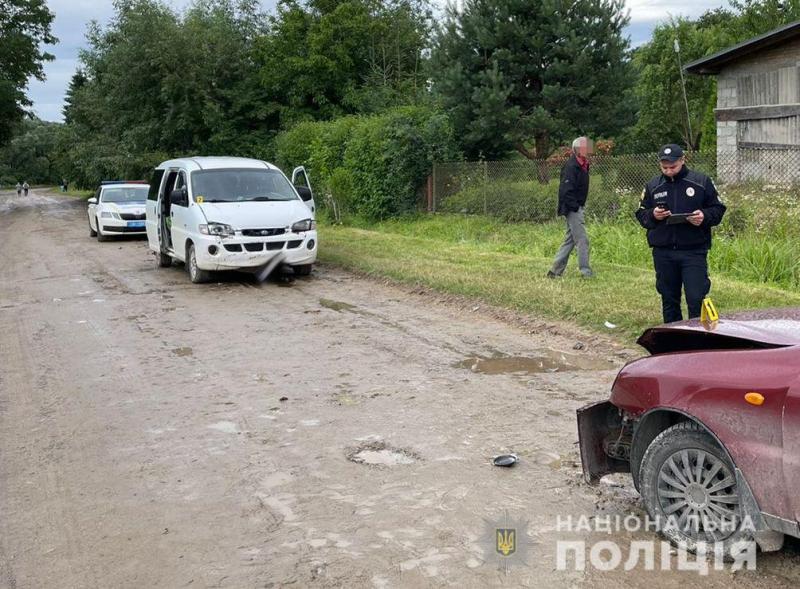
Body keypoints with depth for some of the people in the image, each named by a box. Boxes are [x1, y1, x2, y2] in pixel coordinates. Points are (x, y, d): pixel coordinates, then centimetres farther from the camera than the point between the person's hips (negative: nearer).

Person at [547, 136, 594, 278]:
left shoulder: (583, 165, 12)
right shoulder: (571, 166, -18)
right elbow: (566, 190, -24)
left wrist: (580, 206, 12)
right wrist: (575, 207, -21)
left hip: (577, 208, 10)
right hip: (573, 209, -10)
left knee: (570, 240, 13)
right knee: (582, 240, -6)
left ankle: (555, 271, 19)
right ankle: (586, 272, 0)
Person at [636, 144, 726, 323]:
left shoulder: (702, 181, 2)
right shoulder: (653, 186, 9)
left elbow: (718, 209, 5)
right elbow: (641, 214, 12)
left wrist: (705, 216, -16)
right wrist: (653, 215, -10)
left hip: (694, 251, -3)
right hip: (663, 253, 3)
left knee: (696, 299, -8)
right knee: (669, 300, 12)